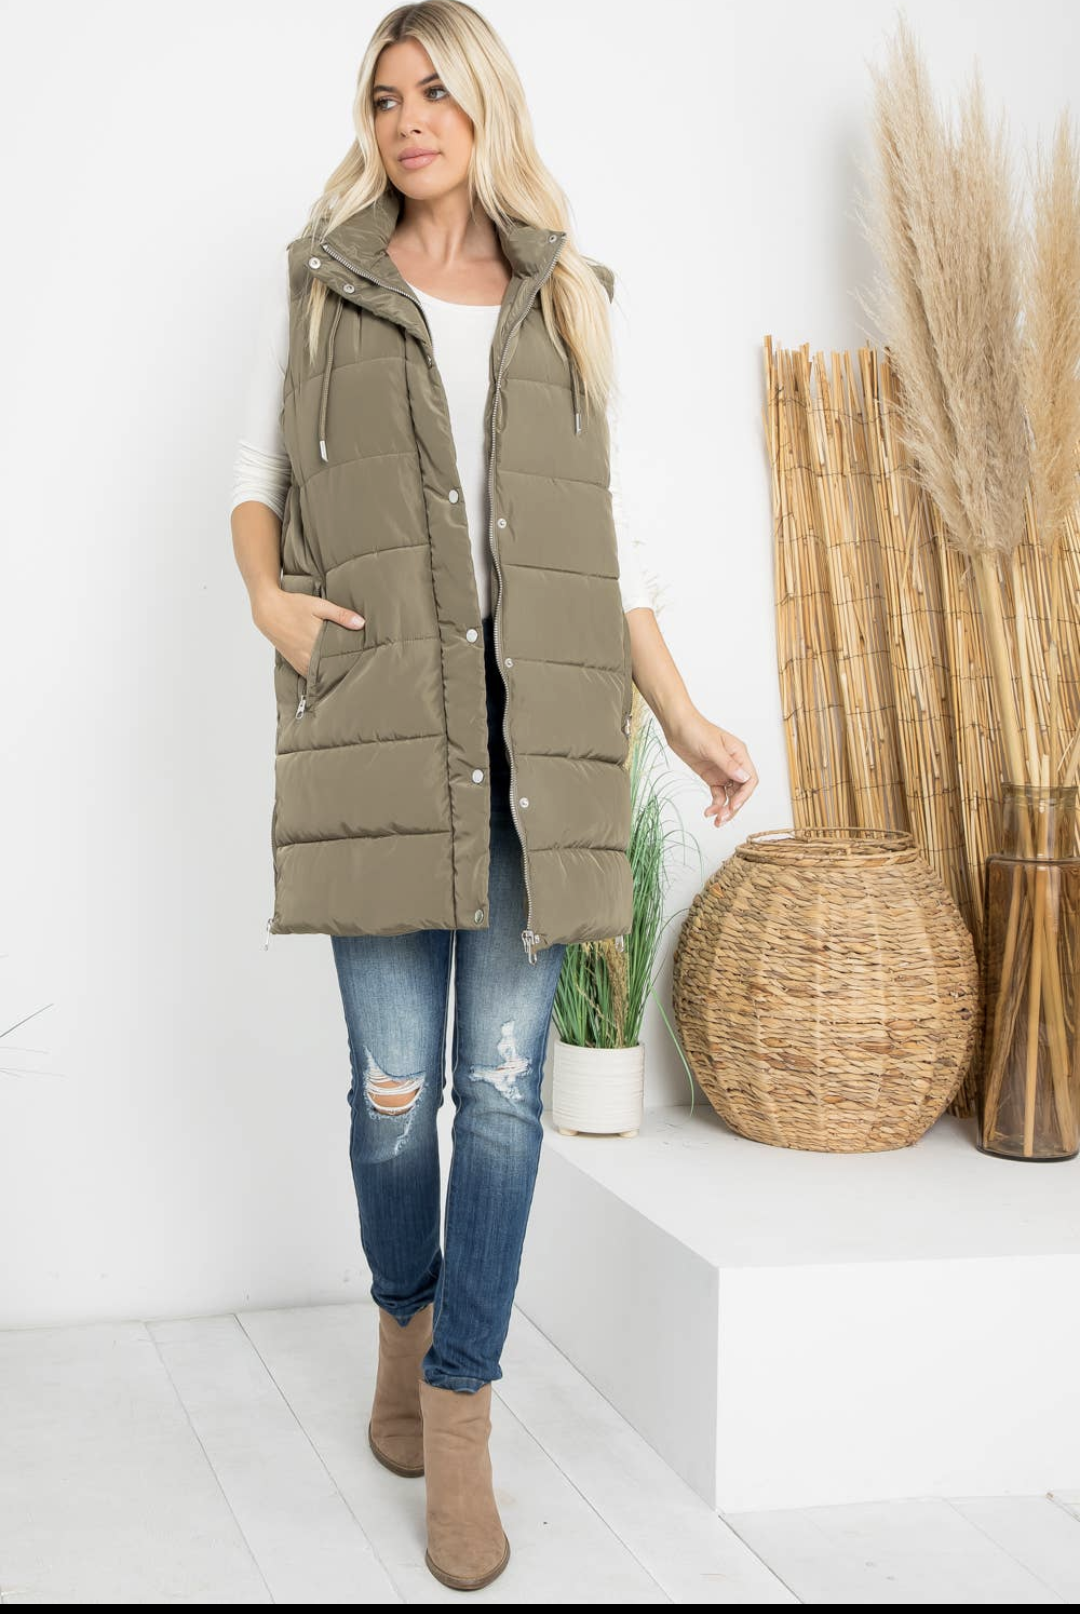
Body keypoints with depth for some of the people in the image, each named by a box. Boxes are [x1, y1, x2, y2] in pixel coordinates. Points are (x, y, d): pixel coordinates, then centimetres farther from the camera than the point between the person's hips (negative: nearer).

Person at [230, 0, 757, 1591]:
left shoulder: (565, 300, 14)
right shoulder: (320, 282, 12)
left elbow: (606, 530, 15)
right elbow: (258, 469, 20)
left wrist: (685, 718, 12)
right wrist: (265, 591, -1)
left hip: (536, 731, 1)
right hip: (376, 720, 0)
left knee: (504, 1082, -2)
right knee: (394, 1083, 1)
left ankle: (457, 1424, 9)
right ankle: (406, 1323, 30)